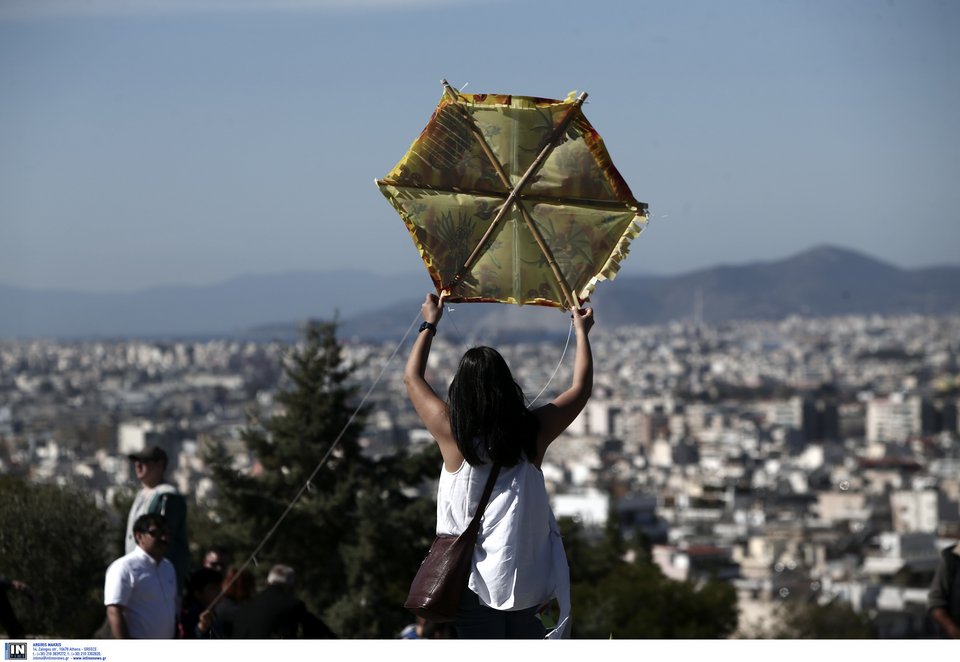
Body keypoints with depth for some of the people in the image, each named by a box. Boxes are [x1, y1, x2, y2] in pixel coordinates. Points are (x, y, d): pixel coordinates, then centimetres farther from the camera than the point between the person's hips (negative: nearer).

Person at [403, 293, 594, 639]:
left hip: (476, 581, -2)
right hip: (528, 580, 2)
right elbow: (581, 388, 14)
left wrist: (429, 325, 25)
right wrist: (582, 332, 27)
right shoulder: (532, 431, -4)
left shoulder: (452, 432, -7)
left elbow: (412, 377, 11)